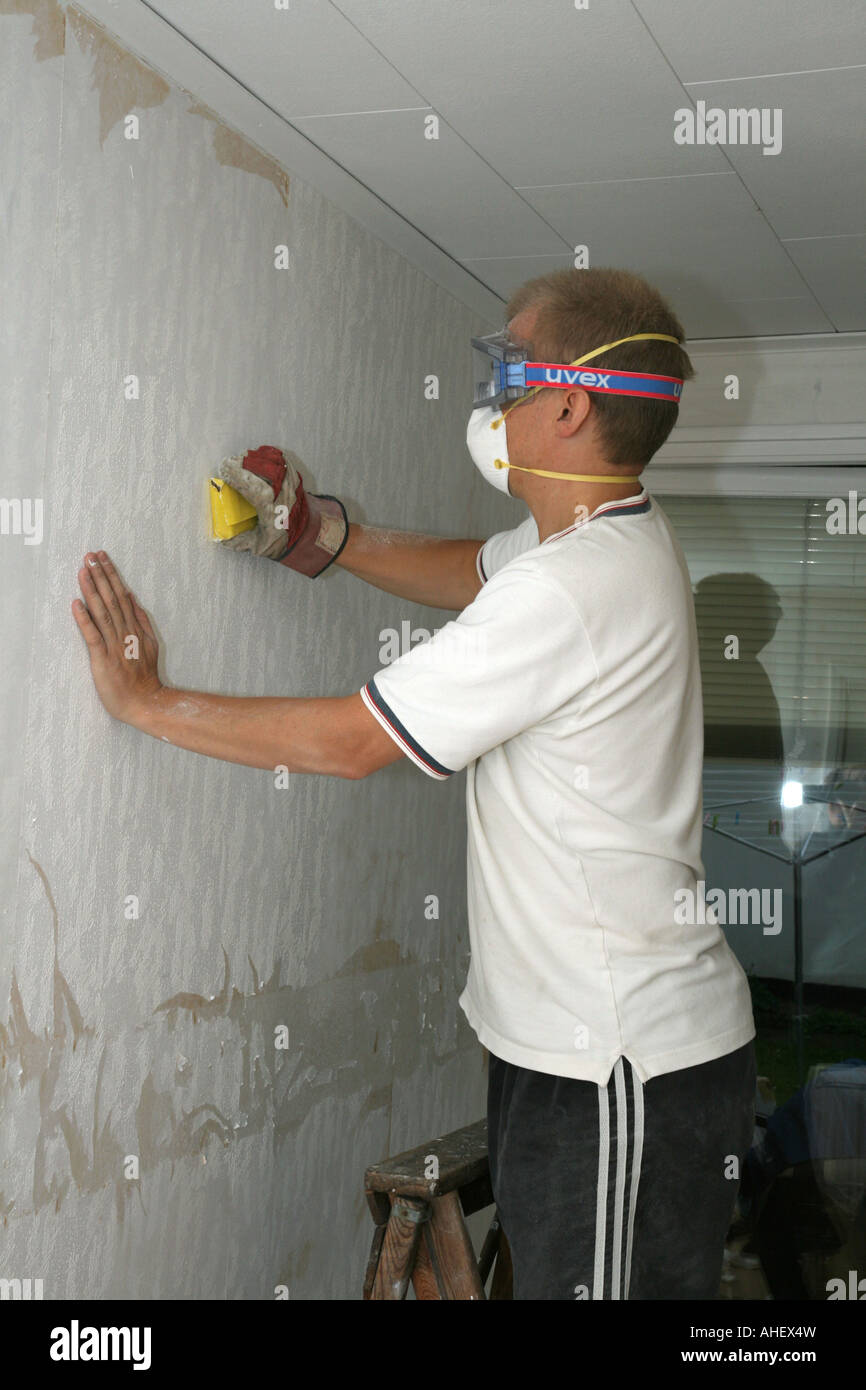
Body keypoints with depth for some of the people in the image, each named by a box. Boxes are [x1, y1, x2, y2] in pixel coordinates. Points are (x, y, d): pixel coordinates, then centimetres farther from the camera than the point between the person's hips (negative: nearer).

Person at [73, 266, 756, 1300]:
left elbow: (348, 741, -21)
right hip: (567, 1035, 10)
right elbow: (471, 573, 26)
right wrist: (319, 535, 13)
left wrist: (144, 699, -10)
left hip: (629, 1068, -10)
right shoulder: (611, 534, 5)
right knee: (545, 1264, 20)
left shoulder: (570, 592, -26)